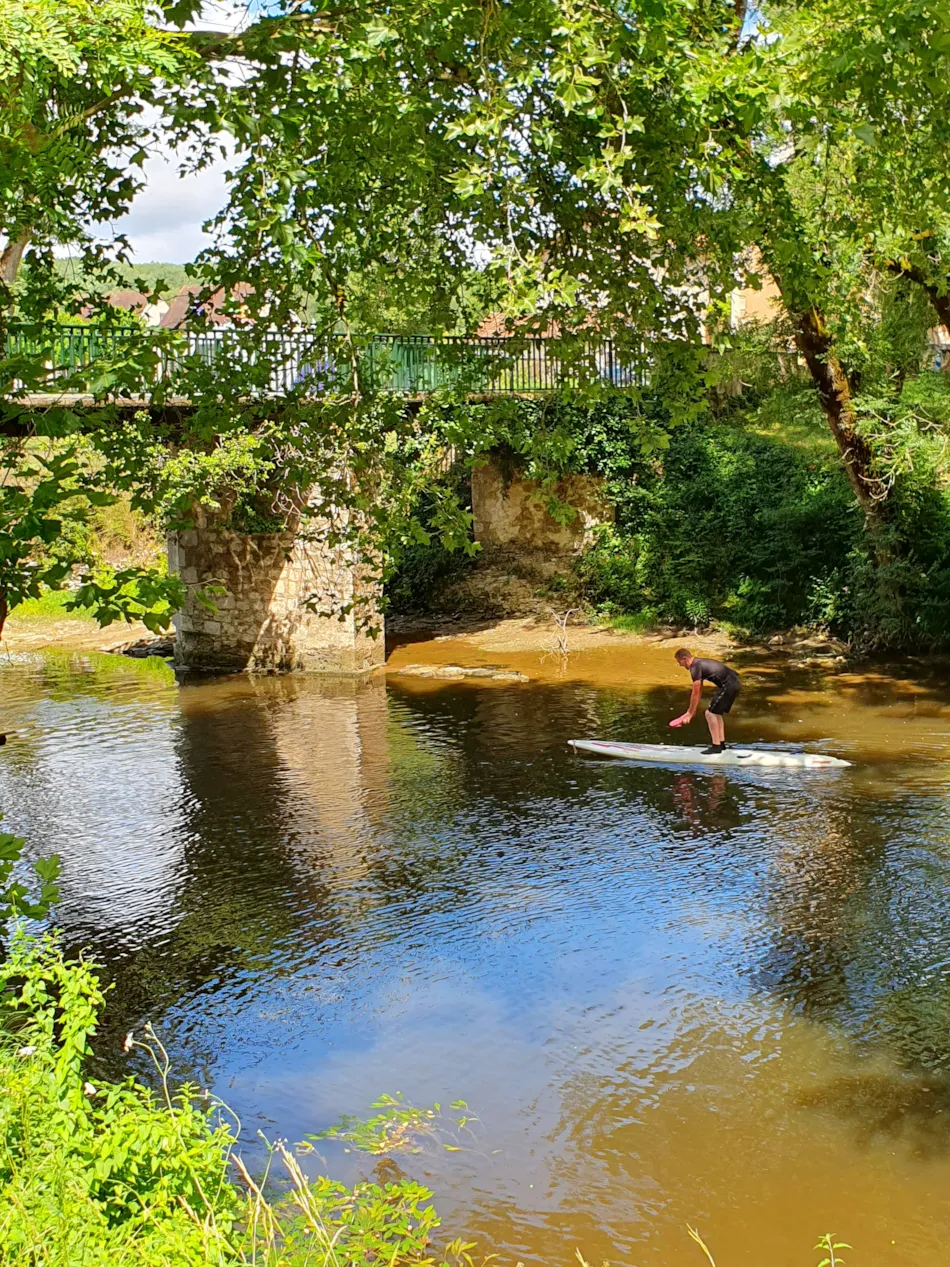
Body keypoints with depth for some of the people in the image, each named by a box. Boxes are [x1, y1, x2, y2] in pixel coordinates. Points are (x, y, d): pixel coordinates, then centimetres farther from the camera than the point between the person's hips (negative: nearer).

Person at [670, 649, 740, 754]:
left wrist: (690, 714, -4)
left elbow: (696, 693, -11)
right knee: (716, 712, 20)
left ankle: (716, 746, 0)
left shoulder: (695, 668, -13)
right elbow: (699, 690, 23)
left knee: (710, 713, -4)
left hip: (728, 685, -10)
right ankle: (721, 743, 23)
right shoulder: (699, 663, 17)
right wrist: (692, 709, 26)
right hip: (734, 682, 10)